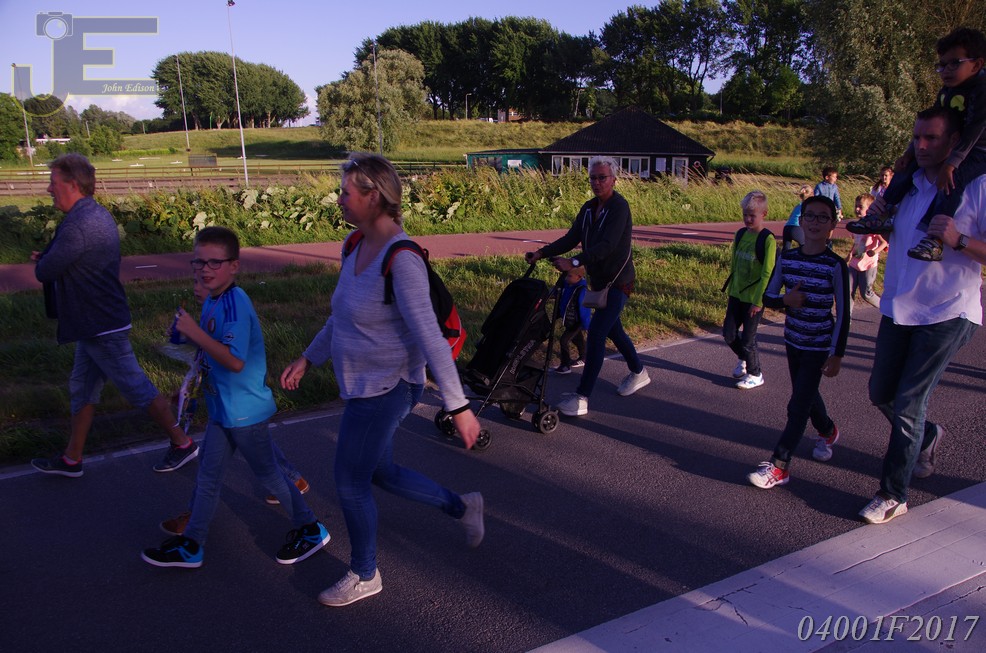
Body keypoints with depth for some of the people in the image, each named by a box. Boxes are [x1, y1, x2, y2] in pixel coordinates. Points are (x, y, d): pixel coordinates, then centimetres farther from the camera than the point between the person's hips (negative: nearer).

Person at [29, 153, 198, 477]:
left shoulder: (78, 225, -24)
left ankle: (182, 444, 15)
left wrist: (42, 262, 3)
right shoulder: (97, 214, 9)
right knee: (82, 391, 18)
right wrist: (47, 259, -3)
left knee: (138, 389, 1)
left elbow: (44, 271, -20)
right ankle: (71, 459, 30)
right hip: (98, 322, 10)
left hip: (102, 328, -10)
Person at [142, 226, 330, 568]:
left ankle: (310, 529, 25)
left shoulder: (235, 304, -24)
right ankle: (191, 546, 30)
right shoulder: (213, 301, 6)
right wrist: (189, 333, 4)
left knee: (268, 474, 7)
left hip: (245, 410, -9)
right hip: (222, 409, 9)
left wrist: (195, 332, -29)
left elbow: (235, 361, -32)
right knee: (208, 476, 16)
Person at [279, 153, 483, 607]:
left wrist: (458, 407, -25)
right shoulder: (355, 246, 3)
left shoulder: (401, 259, -25)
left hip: (384, 389, -9)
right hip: (362, 384, 9)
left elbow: (430, 337, -27)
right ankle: (462, 507, 41)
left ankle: (364, 575, 31)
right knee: (380, 473, 22)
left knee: (351, 483, 6)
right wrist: (307, 360, 20)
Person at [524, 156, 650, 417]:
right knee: (613, 330, 20)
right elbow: (571, 238, 5)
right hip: (600, 279, 9)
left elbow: (606, 245, -29)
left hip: (618, 281, -9)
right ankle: (638, 373, 42)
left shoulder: (619, 207, -18)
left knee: (596, 333, -14)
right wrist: (542, 253, -9)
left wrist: (573, 262, -38)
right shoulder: (588, 208, 7)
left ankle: (581, 398, -12)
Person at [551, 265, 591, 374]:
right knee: (577, 340, 25)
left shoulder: (581, 290, -29)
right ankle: (582, 359, 45)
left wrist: (586, 325, -20)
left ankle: (565, 366, -2)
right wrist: (556, 315, 16)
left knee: (563, 340, -12)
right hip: (569, 321, 8)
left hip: (577, 322, -8)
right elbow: (561, 301, 9)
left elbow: (584, 309, -25)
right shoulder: (566, 285, -5)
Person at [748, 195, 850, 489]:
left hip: (819, 345, -5)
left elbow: (843, 313, -11)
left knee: (799, 404, -8)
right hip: (794, 340, 5)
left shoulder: (835, 265, -14)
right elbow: (768, 296, 3)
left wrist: (837, 355, -12)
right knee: (807, 395, 22)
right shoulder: (787, 258, -2)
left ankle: (779, 466, -5)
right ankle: (828, 431, 51)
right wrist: (786, 300, -20)